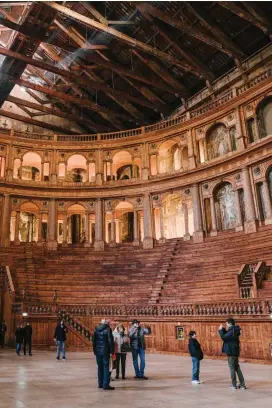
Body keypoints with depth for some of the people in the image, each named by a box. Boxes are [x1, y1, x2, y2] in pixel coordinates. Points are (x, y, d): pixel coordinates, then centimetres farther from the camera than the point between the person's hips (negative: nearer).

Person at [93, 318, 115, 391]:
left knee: (100, 367, 15)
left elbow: (93, 340, 12)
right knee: (106, 367, -1)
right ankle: (106, 385, -3)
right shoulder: (108, 329, -9)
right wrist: (112, 351, -11)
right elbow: (110, 341, -13)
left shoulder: (96, 329, 9)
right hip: (105, 351, -6)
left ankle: (100, 384, 19)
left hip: (98, 351, 6)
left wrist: (95, 351, 17)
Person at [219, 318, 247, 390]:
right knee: (237, 367, 15)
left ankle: (234, 385, 7)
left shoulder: (232, 331, -20)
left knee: (232, 368, 1)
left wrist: (220, 330, -14)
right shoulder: (234, 331, 11)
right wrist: (223, 329, 9)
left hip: (231, 352, -9)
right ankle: (242, 384, 17)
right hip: (235, 351, 9)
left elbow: (223, 337, -27)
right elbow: (226, 336, 21)